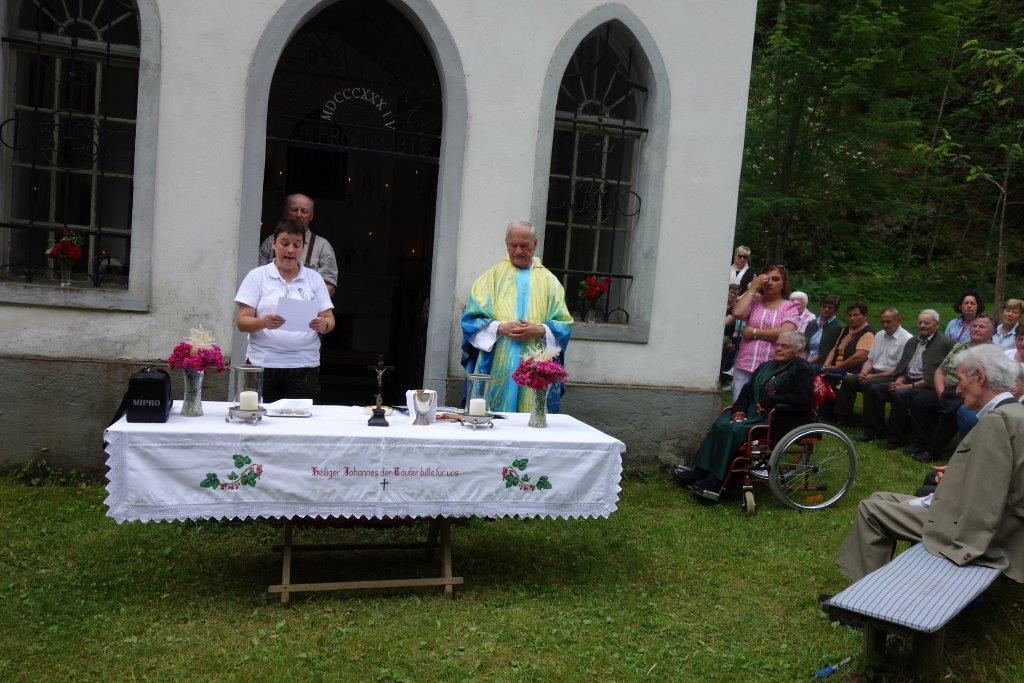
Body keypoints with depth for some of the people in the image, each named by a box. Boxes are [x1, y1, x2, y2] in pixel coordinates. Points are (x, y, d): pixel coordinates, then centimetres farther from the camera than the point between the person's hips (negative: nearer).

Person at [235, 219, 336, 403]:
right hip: (263, 365, -1)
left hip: (304, 366, 1)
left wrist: (323, 325, -14)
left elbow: (329, 319, 9)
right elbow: (241, 322, 0)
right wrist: (264, 322, -20)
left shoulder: (314, 278, 12)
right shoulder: (257, 276, 6)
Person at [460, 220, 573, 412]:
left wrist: (540, 331, -12)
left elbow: (564, 324, 6)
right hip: (498, 366, -1)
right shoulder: (493, 276, 9)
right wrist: (500, 328, -13)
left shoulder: (549, 281, 12)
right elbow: (471, 318, 2)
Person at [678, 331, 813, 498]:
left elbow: (804, 398, -14)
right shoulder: (766, 366, 21)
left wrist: (770, 402, -12)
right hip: (752, 413, 7)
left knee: (734, 430, -28)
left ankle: (715, 482, -26)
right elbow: (748, 389, 17)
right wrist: (739, 409, -3)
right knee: (721, 424, -20)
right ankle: (699, 471, -20)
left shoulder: (801, 368, -1)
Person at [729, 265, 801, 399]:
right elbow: (738, 313, -10)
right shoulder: (754, 301, 11)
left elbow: (786, 333, -11)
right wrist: (752, 288, -1)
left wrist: (754, 332, -5)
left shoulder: (789, 307, 6)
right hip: (744, 367, 1)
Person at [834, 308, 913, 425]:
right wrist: (863, 372, -4)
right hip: (873, 372, 7)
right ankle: (844, 418, -10)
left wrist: (873, 376, -16)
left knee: (867, 384, -32)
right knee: (847, 379, -14)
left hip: (890, 376, -7)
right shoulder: (879, 336, 18)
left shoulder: (907, 339, -6)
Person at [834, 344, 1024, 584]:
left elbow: (981, 503, -25)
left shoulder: (996, 420, -23)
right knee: (879, 500, 16)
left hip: (972, 534, -10)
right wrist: (959, 475, 9)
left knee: (870, 509, -4)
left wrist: (919, 504, -14)